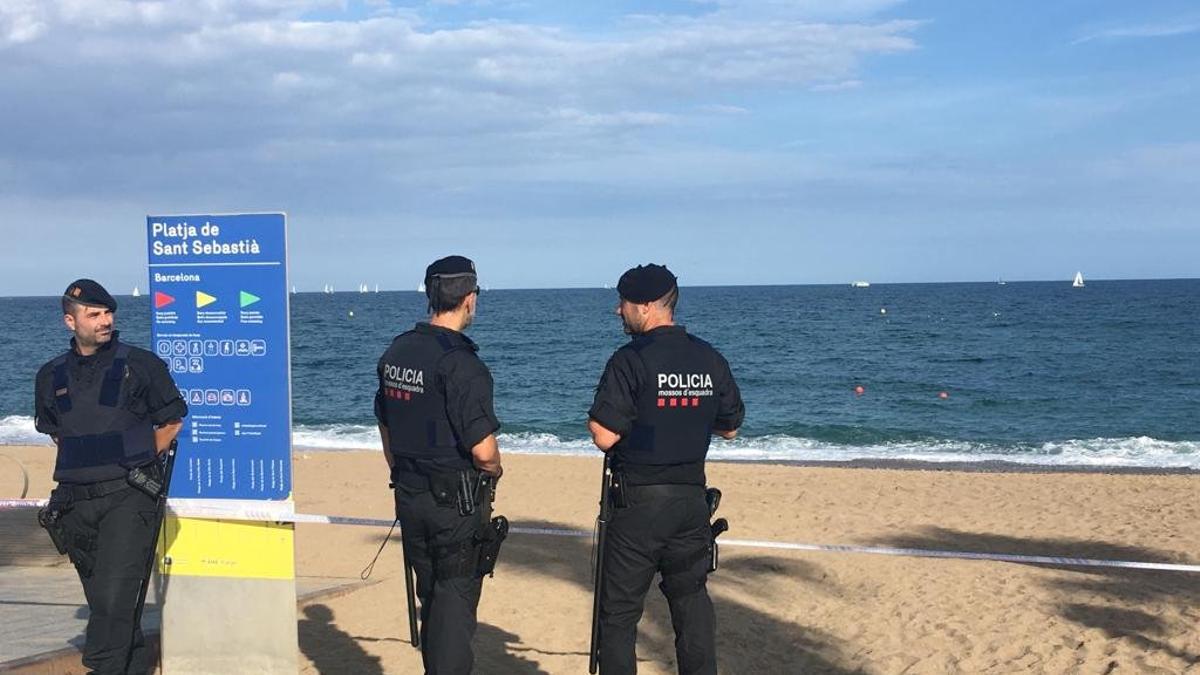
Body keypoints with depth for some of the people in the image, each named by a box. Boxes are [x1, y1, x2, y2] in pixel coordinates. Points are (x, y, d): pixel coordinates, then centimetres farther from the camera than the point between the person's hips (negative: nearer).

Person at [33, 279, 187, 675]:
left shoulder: (140, 365, -2)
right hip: (75, 500, 5)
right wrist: (86, 460, 12)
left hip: (128, 496, -5)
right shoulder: (51, 376, 9)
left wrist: (133, 459, 3)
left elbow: (172, 421, 6)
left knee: (115, 594, -14)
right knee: (100, 597, 11)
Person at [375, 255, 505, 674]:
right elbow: (483, 450, -22)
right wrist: (494, 471, 0)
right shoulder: (460, 363, -20)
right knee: (455, 599, 3)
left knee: (431, 596, 19)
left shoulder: (395, 352, 5)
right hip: (456, 500, -7)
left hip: (409, 495, 7)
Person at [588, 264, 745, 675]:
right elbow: (730, 428, 13)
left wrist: (594, 419, 3)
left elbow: (604, 436, -17)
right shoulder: (711, 360, 3)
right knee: (692, 601, 15)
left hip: (639, 501, -5)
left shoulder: (630, 361, -14)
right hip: (693, 498, 5)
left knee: (619, 609, 5)